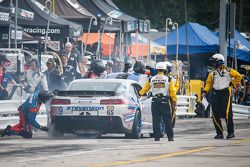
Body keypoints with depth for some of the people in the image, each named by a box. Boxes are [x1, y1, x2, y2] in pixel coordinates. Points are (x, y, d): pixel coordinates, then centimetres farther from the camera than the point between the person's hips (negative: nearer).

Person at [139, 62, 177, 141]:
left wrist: (140, 93, 37)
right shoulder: (168, 79, -1)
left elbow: (145, 89, 18)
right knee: (167, 120, 2)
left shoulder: (151, 80, 6)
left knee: (156, 120, 4)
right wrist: (174, 101, 5)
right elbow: (172, 91, -2)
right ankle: (170, 137, 3)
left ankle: (157, 137, 2)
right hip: (164, 101, -2)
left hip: (155, 101, 2)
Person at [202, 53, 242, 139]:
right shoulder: (212, 73, 12)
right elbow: (209, 83, 11)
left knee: (227, 113, -11)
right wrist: (205, 91, -2)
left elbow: (238, 76, 6)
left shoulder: (228, 71, -1)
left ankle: (231, 132, 1)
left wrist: (232, 84, 2)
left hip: (226, 93, -5)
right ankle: (219, 133, 8)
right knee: (215, 114, -1)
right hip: (215, 94, 5)